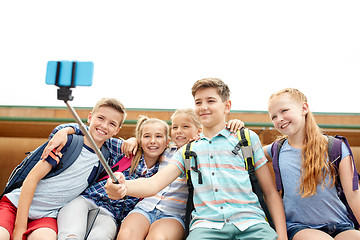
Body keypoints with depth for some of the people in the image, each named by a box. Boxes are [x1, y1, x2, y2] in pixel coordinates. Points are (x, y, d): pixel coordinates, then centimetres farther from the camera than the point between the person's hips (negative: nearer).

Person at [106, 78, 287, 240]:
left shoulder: (248, 139, 12)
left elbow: (270, 192, 12)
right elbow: (154, 183, 4)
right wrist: (123, 187, -18)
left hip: (250, 223, 0)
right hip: (206, 225, 1)